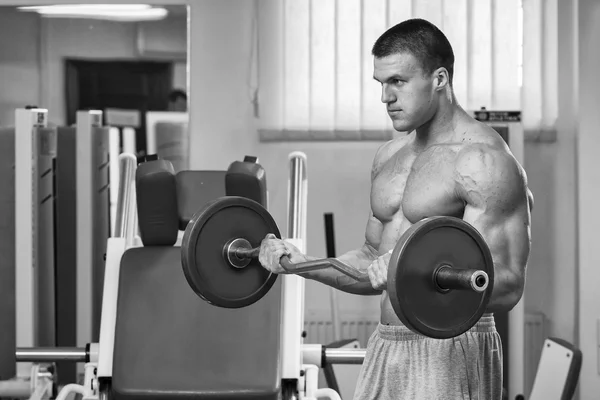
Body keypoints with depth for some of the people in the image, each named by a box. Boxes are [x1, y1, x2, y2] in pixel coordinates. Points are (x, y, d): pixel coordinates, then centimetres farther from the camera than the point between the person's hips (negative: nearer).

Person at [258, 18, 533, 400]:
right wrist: (302, 263, 7)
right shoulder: (390, 156, 14)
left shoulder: (483, 160, -12)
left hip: (450, 355, -7)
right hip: (387, 347, 8)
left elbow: (508, 287, -19)